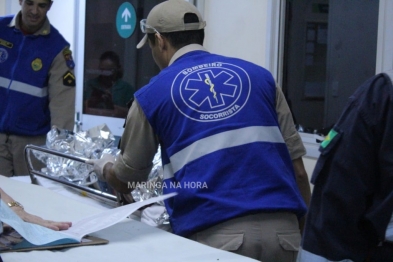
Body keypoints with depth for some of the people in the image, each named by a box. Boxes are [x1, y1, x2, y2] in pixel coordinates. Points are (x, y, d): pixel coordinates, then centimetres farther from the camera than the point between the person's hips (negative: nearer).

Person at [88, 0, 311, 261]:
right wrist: (305, 232, 20)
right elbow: (298, 168, 10)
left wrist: (105, 167, 42)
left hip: (215, 234, -3)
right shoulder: (259, 75, 14)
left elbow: (127, 181, 21)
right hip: (281, 228, 3)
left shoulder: (152, 94, 8)